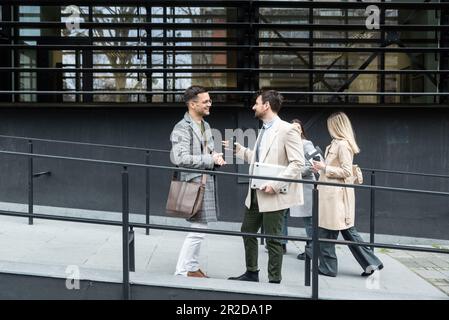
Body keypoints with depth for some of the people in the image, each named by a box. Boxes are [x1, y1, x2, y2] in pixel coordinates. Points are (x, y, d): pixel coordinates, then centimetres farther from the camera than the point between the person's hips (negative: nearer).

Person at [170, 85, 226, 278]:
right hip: (194, 184, -9)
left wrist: (216, 157, 3)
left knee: (199, 228, 16)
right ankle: (181, 273, 2)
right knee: (198, 229, -9)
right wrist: (210, 159, -20)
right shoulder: (182, 128, -14)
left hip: (206, 183, 9)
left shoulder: (205, 126, 15)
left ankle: (192, 268, 29)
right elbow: (181, 159, -24)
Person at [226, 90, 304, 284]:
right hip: (256, 193, 9)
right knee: (248, 231, 17)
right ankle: (251, 273, 32)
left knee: (272, 239, 0)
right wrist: (237, 148, 12)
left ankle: (274, 280, 14)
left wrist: (275, 184, -23)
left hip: (274, 195, -9)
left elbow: (298, 163, -18)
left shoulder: (287, 129, -14)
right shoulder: (263, 130, 14)